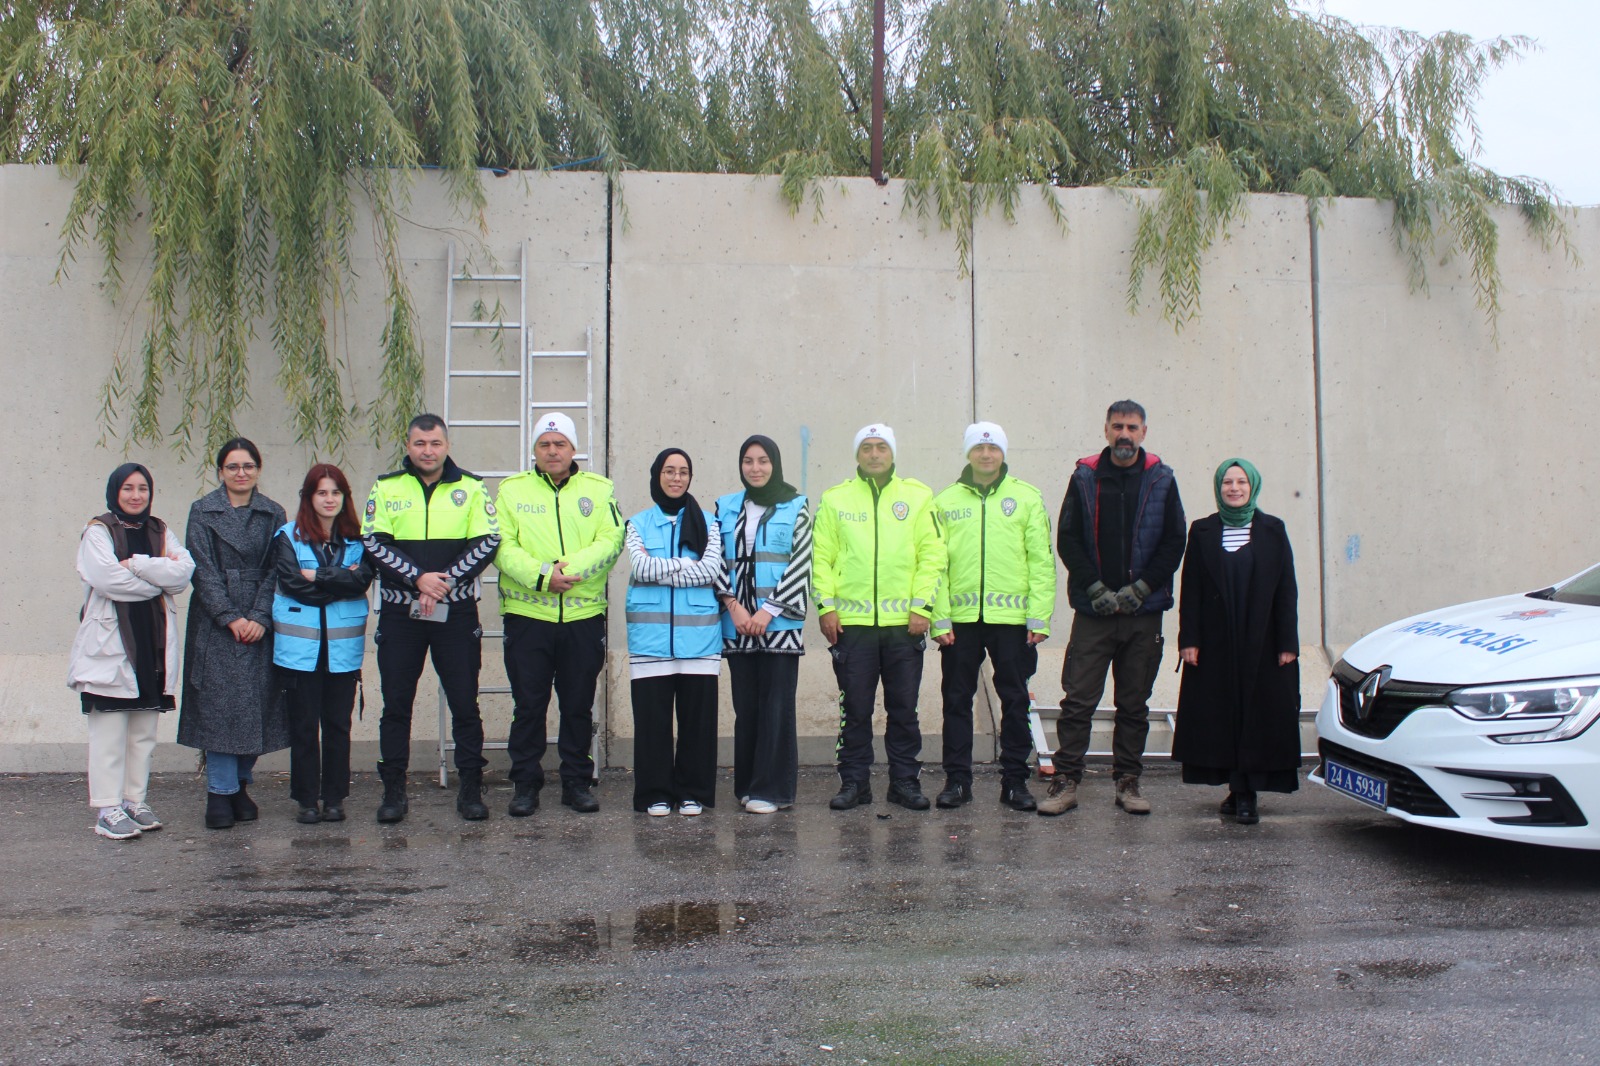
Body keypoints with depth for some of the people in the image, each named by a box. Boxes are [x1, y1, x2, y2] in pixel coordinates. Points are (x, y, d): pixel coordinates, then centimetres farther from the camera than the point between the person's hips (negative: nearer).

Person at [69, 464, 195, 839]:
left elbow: (184, 571, -3)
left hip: (152, 642, 5)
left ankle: (135, 801, 17)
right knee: (109, 732, -4)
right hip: (110, 643, -5)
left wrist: (137, 565, -13)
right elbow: (107, 578, -17)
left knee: (144, 732, 9)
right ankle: (108, 810, 0)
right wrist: (160, 576, -7)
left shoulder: (160, 532, 14)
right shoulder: (98, 531, 0)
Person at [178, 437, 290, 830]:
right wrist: (230, 618, -12)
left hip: (259, 625, 2)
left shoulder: (273, 515, 9)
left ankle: (240, 784, 16)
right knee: (219, 704, -4)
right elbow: (203, 570, -3)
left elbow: (276, 572, 4)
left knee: (256, 703, 2)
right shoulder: (202, 512, 4)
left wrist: (260, 617, -9)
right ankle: (220, 793, 3)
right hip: (215, 624, -2)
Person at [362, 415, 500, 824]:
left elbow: (487, 542, -3)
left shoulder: (471, 488, 4)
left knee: (465, 704, 4)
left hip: (456, 613, -1)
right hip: (400, 613, 1)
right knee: (395, 705, 5)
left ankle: (471, 789, 14)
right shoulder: (386, 488, 5)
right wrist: (418, 578, -16)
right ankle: (394, 790, 16)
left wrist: (444, 582, -14)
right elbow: (373, 543, -3)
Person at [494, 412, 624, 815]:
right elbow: (502, 547, -4)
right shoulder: (512, 489, 6)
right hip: (527, 615, -1)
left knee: (579, 706, 9)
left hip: (583, 615, 1)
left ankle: (577, 782, 21)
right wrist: (541, 575, -19)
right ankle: (525, 784, 16)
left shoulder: (599, 488, 7)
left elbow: (611, 541, -4)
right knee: (528, 706, 4)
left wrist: (571, 568, -18)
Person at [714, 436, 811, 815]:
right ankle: (748, 785, 15)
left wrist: (768, 610, -9)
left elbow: (801, 563, -2)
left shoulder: (795, 507, 5)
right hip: (737, 624, 3)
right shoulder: (726, 508, 13)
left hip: (780, 623, -3)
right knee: (745, 705, 5)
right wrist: (732, 604, -6)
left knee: (777, 705, -3)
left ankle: (772, 788, 3)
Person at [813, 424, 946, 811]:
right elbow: (822, 557, 5)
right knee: (855, 707, 6)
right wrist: (826, 606, -4)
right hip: (851, 622, 0)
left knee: (904, 708, 7)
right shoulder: (835, 499, 7)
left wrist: (921, 607, -5)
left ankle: (904, 780, 18)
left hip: (904, 622, 0)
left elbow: (932, 555, 2)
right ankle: (854, 781, 16)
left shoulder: (918, 496, 6)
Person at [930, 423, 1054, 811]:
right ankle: (957, 779, 16)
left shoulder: (1027, 498, 4)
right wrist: (939, 618, -4)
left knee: (1015, 700, 6)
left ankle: (1015, 780, 17)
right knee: (957, 700, 6)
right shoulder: (946, 501, 7)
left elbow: (1041, 561, 1)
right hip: (960, 618, 1)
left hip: (1011, 618, -1)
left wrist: (1039, 616, -6)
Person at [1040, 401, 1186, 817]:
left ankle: (1128, 782, 18)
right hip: (1093, 611, -1)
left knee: (1134, 704, 9)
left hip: (1144, 612, 1)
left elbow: (1174, 542, 3)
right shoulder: (1085, 478, 4)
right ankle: (1065, 782, 5)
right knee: (1078, 701, -2)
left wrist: (1140, 588, -7)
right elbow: (1067, 539, 1)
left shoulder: (1161, 480, 5)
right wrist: (1096, 588, -9)